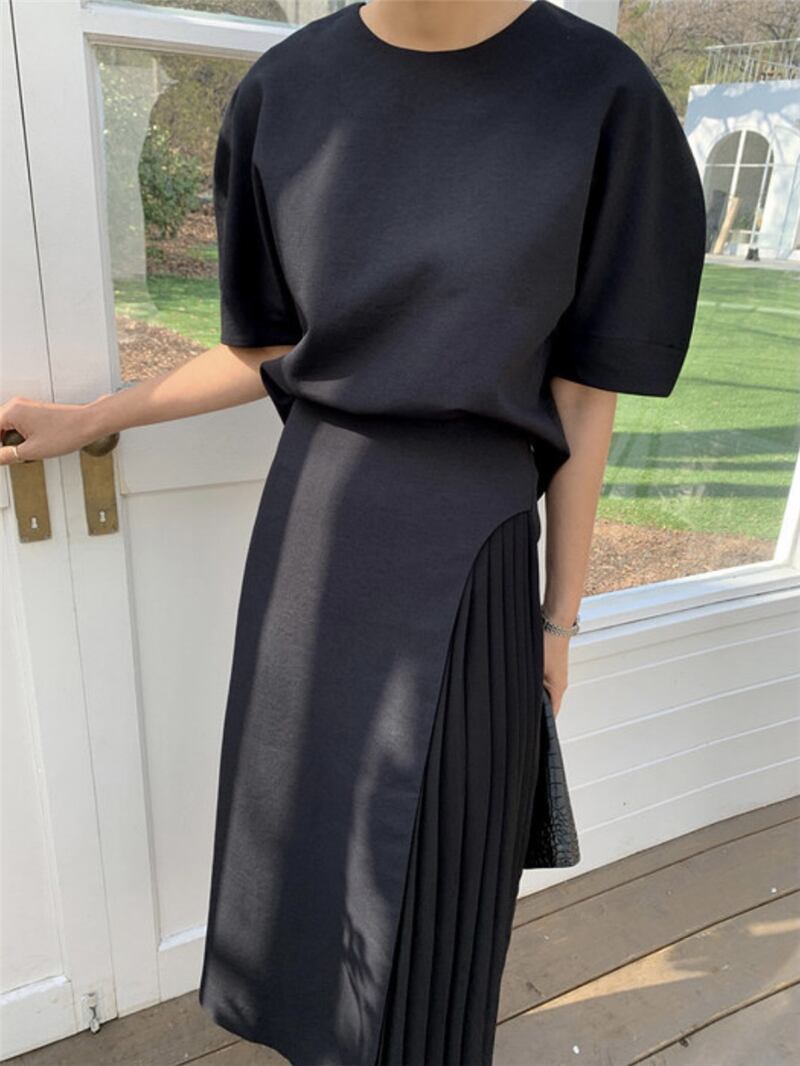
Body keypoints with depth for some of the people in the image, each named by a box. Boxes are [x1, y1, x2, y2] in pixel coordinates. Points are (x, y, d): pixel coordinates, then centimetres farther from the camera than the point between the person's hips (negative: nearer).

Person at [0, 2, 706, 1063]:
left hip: (462, 557, -3)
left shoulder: (599, 96, -9)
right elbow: (271, 348, 9)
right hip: (315, 535, 4)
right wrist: (87, 420, 12)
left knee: (425, 865, 14)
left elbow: (582, 402, -5)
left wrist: (559, 618, 1)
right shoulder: (285, 92, 0)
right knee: (306, 811, 22)